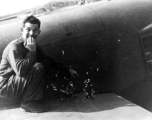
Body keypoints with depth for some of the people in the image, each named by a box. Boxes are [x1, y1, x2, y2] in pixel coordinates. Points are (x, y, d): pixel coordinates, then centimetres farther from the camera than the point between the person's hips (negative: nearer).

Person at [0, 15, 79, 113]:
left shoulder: (33, 46, 2)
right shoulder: (14, 47, -23)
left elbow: (48, 60, 17)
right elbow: (20, 70, -38)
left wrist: (68, 69, 14)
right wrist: (32, 51, -28)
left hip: (19, 81, 8)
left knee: (45, 62, -1)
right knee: (38, 67, -26)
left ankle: (37, 97, 0)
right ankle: (28, 103, -12)